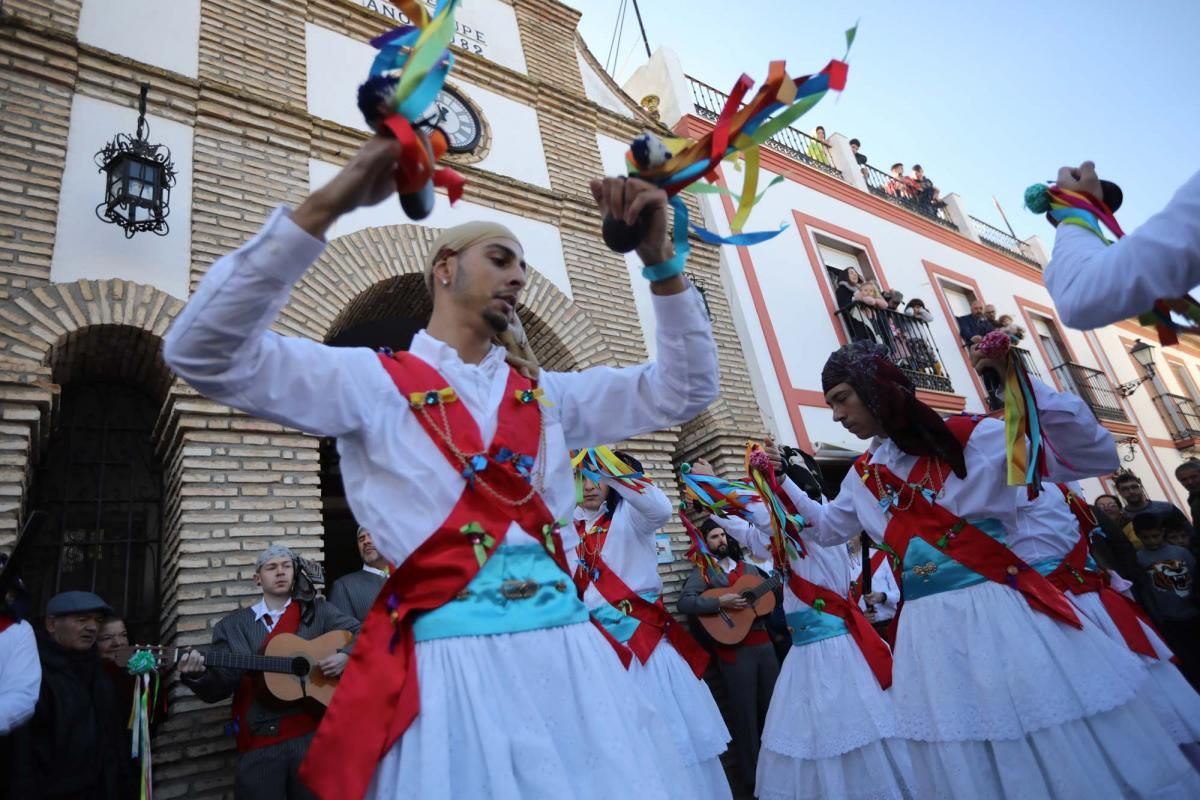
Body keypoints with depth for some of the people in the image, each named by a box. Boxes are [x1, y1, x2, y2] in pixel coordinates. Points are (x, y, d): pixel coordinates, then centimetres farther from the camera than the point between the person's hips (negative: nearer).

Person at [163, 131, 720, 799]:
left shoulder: (546, 394, 12)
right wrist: (328, 204, -18)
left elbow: (686, 390, 11)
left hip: (569, 651, 5)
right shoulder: (376, 381, 0)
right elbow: (204, 353, -11)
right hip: (450, 665, -4)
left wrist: (659, 258, 0)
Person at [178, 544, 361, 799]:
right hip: (258, 740, 1)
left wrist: (346, 655, -15)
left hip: (314, 732, 0)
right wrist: (197, 675, -16)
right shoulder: (232, 625, 9)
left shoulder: (317, 611, 6)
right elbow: (218, 689, 4)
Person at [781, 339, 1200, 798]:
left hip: (1007, 615, -4)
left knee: (1073, 758, 5)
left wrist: (1023, 386, -20)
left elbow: (1097, 457, -10)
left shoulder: (972, 437, -8)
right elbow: (827, 527, 25)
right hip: (931, 633, 5)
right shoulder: (864, 476, 8)